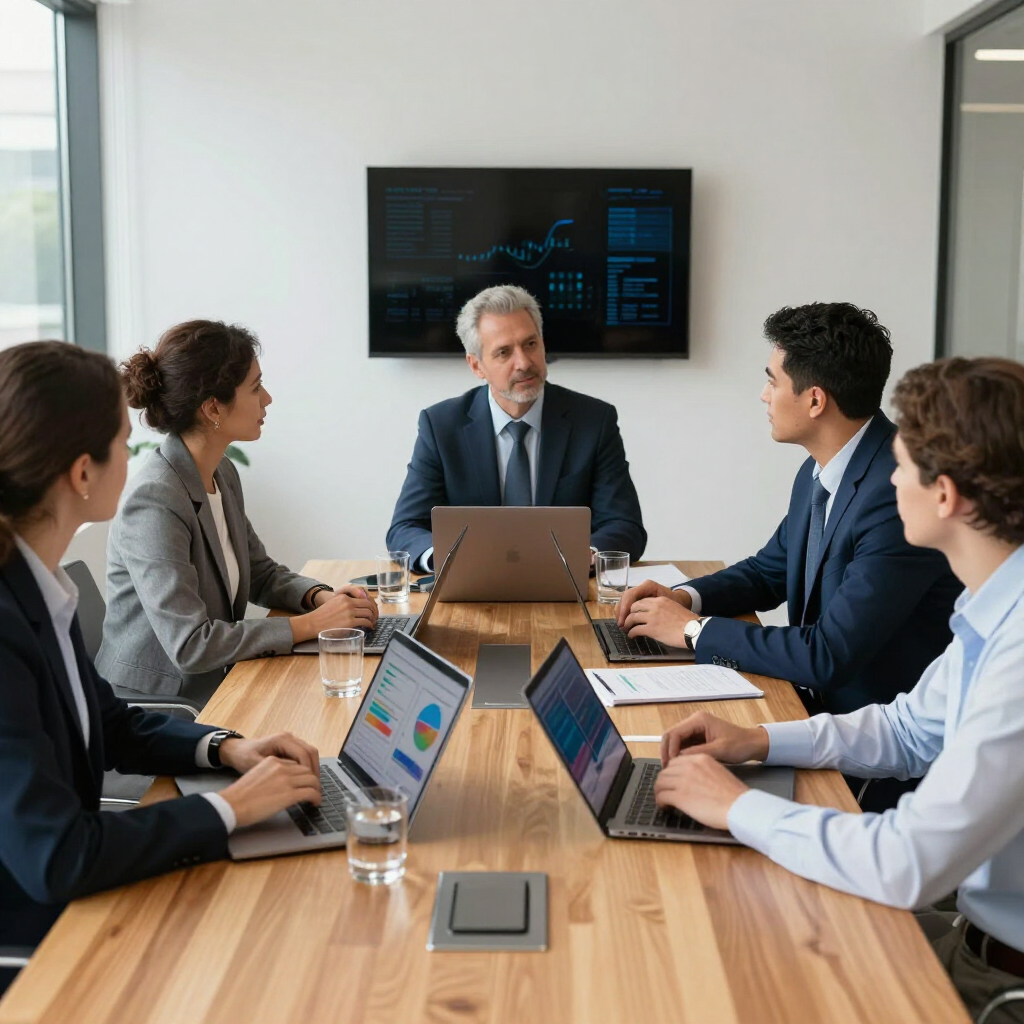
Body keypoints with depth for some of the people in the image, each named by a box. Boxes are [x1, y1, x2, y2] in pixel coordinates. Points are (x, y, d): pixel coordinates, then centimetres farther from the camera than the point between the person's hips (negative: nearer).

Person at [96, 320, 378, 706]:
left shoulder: (223, 475, 5)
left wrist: (322, 597, -2)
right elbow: (190, 645, -26)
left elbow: (262, 573, 18)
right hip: (154, 710, -8)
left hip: (215, 687, 8)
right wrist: (312, 623, -20)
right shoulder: (155, 501, -22)